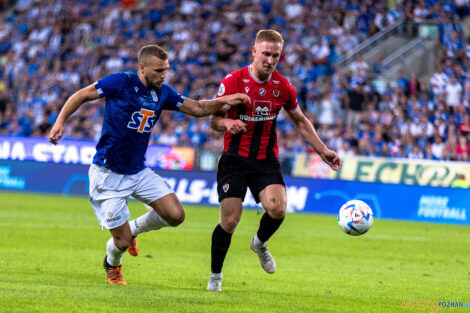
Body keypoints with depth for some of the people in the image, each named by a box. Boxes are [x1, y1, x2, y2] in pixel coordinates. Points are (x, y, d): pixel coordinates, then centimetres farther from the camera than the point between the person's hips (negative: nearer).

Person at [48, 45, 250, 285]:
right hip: (108, 174, -6)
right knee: (123, 242, -6)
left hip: (139, 172, 6)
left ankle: (134, 228, 20)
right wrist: (60, 121, -19)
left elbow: (197, 108, 9)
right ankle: (112, 265, 32)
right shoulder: (121, 82, -15)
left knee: (175, 215, -10)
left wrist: (225, 101, -6)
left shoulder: (163, 93, 2)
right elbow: (81, 96, -8)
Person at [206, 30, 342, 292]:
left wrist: (323, 150, 12)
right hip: (235, 159, -2)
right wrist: (228, 123, -29)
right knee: (230, 221, -10)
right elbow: (214, 120, -6)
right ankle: (215, 276, 12)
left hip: (267, 160, 2)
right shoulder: (233, 81, -9)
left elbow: (300, 121, 16)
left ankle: (260, 243, 13)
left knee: (277, 208, -21)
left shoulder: (283, 86, 1)